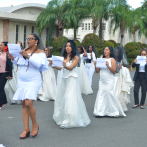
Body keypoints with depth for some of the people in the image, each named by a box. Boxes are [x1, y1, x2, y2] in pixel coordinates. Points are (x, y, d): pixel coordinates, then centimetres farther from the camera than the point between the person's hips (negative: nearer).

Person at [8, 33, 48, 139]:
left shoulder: (40, 52, -3)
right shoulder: (24, 51, 12)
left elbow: (39, 65, -18)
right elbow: (19, 63, 16)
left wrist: (28, 56, -25)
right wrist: (13, 59, -2)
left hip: (33, 81, -5)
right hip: (22, 81, 6)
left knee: (29, 103, -18)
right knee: (24, 104, 3)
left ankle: (35, 124, 5)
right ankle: (26, 129, 8)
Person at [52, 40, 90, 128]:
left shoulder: (76, 57, -5)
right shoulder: (63, 57, 11)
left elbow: (71, 67, -17)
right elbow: (59, 67, 2)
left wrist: (65, 66, -36)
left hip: (72, 80, -6)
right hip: (64, 79, 6)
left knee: (70, 100, -11)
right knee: (61, 98, 11)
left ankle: (69, 121, -10)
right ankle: (61, 118, 28)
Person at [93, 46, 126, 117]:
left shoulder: (112, 60, -2)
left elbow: (114, 71, -9)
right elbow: (97, 71, 12)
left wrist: (108, 66, -21)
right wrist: (96, 65, -5)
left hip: (109, 81, -5)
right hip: (102, 80, 5)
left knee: (109, 95, -7)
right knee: (101, 95, 0)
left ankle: (114, 112, 7)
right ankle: (100, 112, 3)